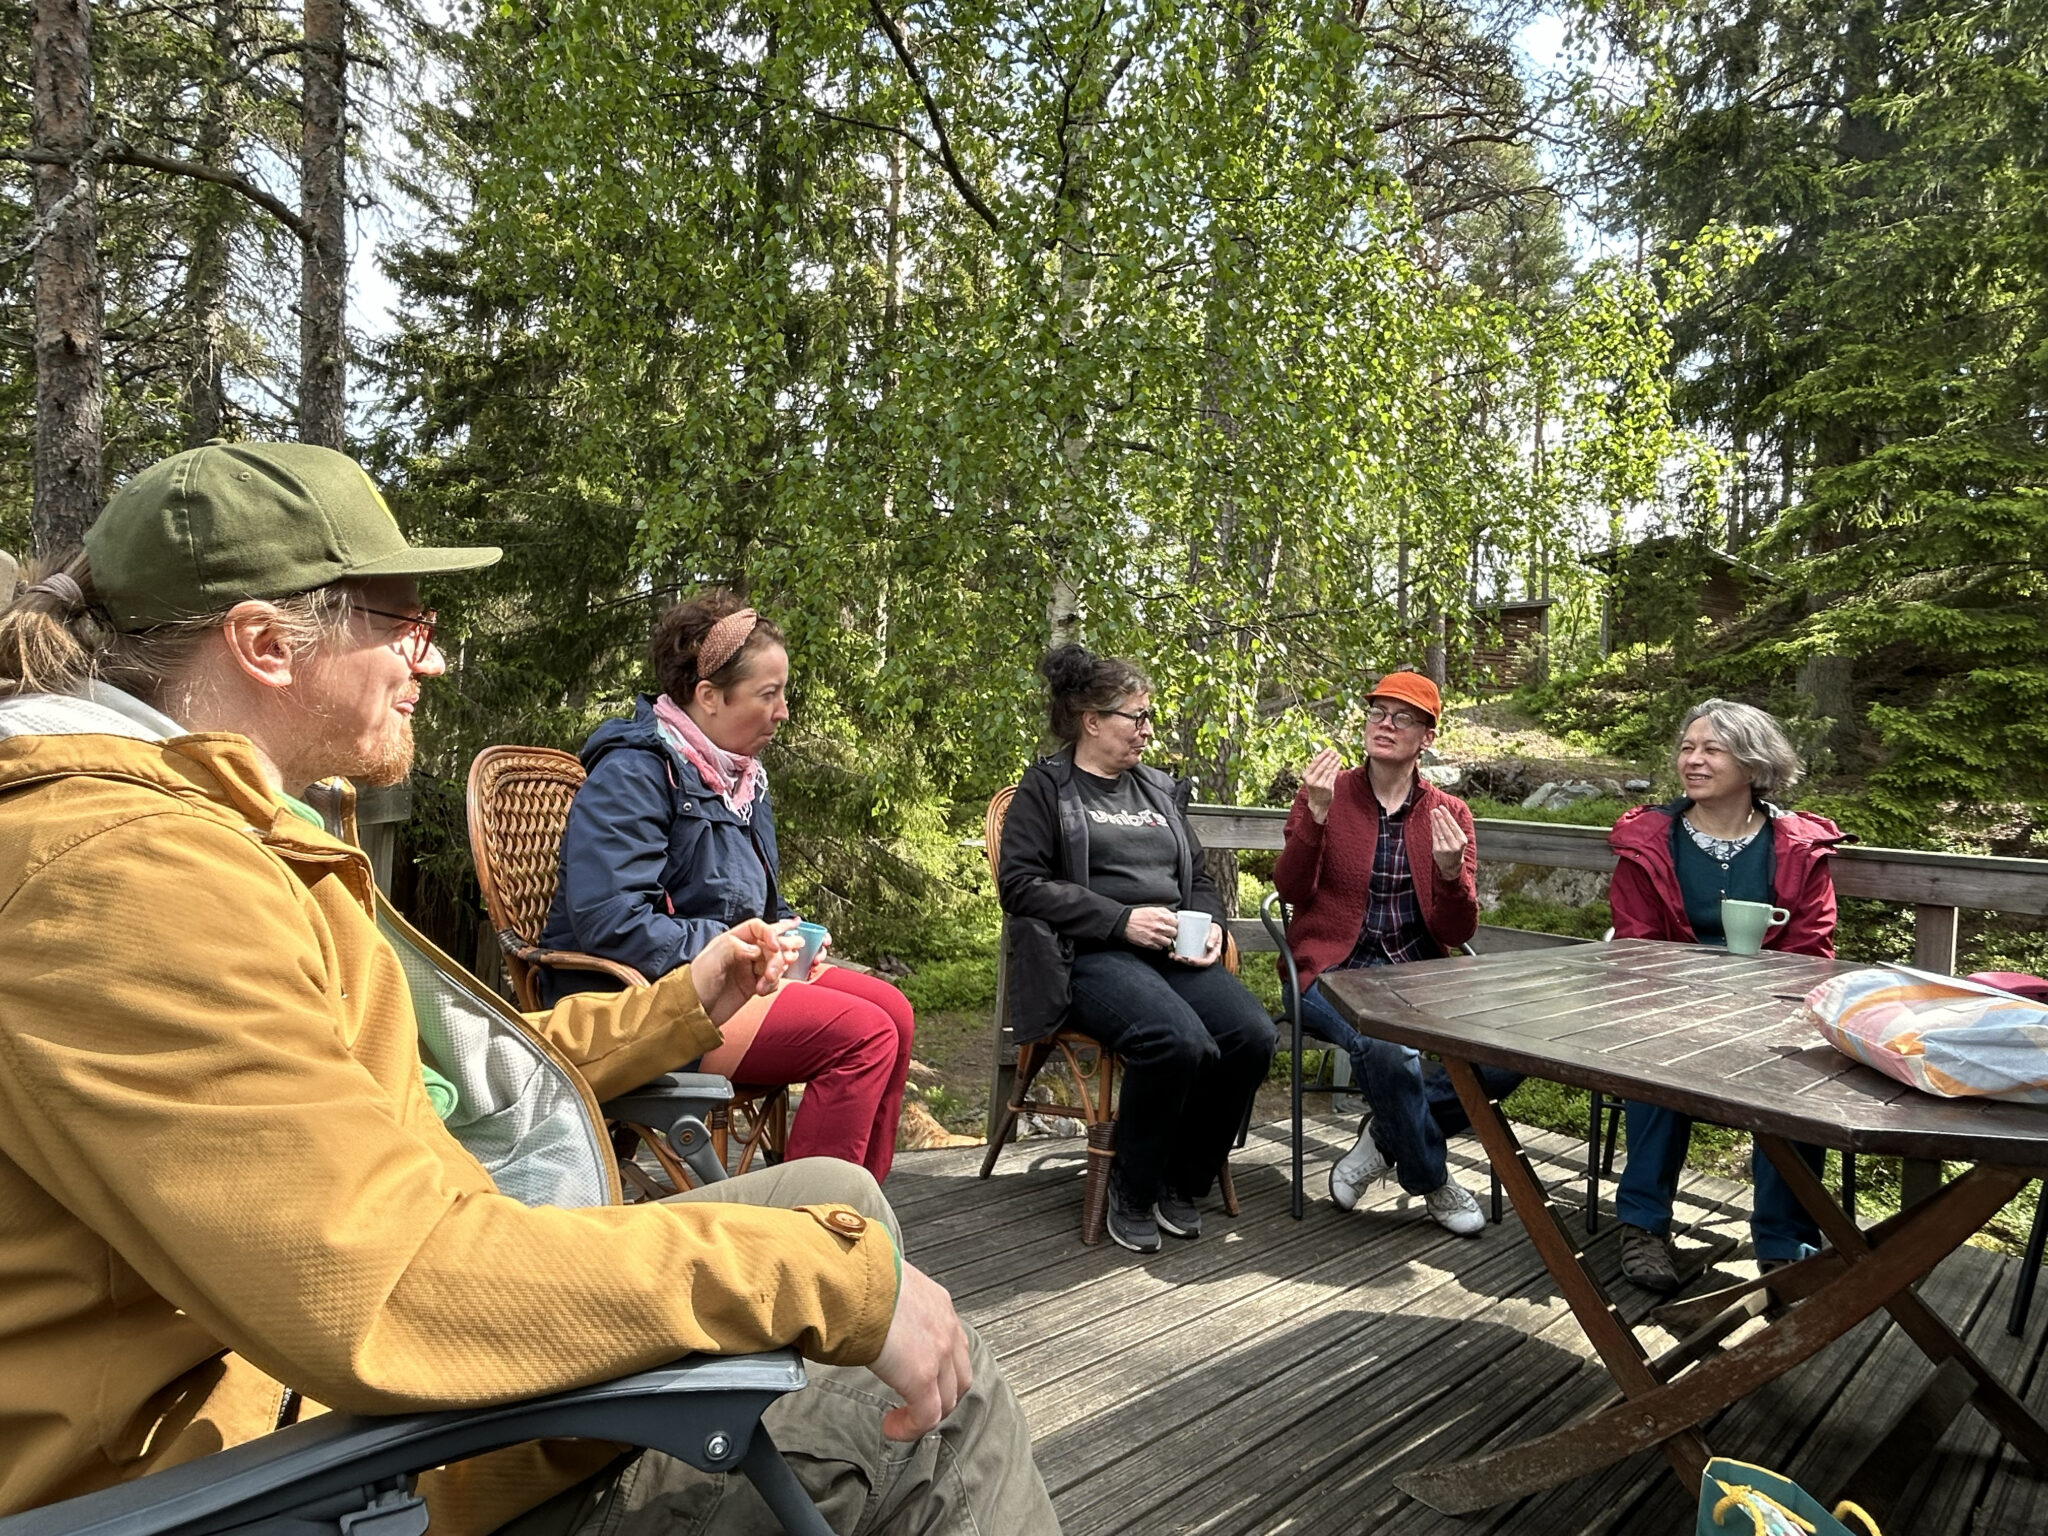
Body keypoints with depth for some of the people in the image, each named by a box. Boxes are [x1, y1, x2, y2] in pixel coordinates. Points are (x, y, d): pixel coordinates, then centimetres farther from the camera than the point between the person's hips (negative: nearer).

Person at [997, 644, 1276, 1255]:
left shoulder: (1159, 790, 25)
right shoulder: (1047, 788, 6)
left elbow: (1198, 878, 28)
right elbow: (1020, 884, -6)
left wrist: (1209, 924, 4)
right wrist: (1121, 919, -14)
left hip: (1174, 954, 6)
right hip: (1091, 956, -6)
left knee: (1252, 1035, -21)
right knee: (1178, 1041, -33)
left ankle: (1183, 1182, 1)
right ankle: (1132, 1191, -6)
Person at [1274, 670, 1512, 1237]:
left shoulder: (1449, 813, 8)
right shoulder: (1325, 794, 3)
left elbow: (1458, 932, 1)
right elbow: (1291, 892, -10)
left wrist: (1450, 871, -19)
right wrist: (1315, 814, -23)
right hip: (1335, 971, -3)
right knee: (1390, 1051, -33)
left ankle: (1384, 1136, 2)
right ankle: (1433, 1182, -1)